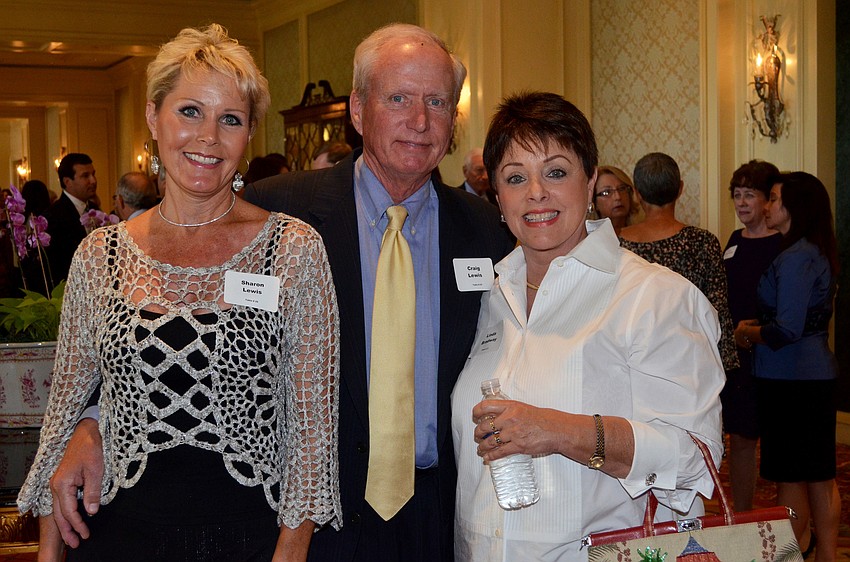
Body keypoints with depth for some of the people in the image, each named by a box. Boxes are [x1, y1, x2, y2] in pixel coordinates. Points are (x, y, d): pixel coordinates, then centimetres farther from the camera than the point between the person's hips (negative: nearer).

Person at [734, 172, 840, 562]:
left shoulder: (796, 257, -18)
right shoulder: (817, 252, 11)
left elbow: (788, 329, -22)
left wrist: (747, 332, -6)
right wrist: (757, 325, 7)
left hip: (790, 381, -10)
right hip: (818, 373, 10)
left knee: (789, 478, 1)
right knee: (820, 477, 15)